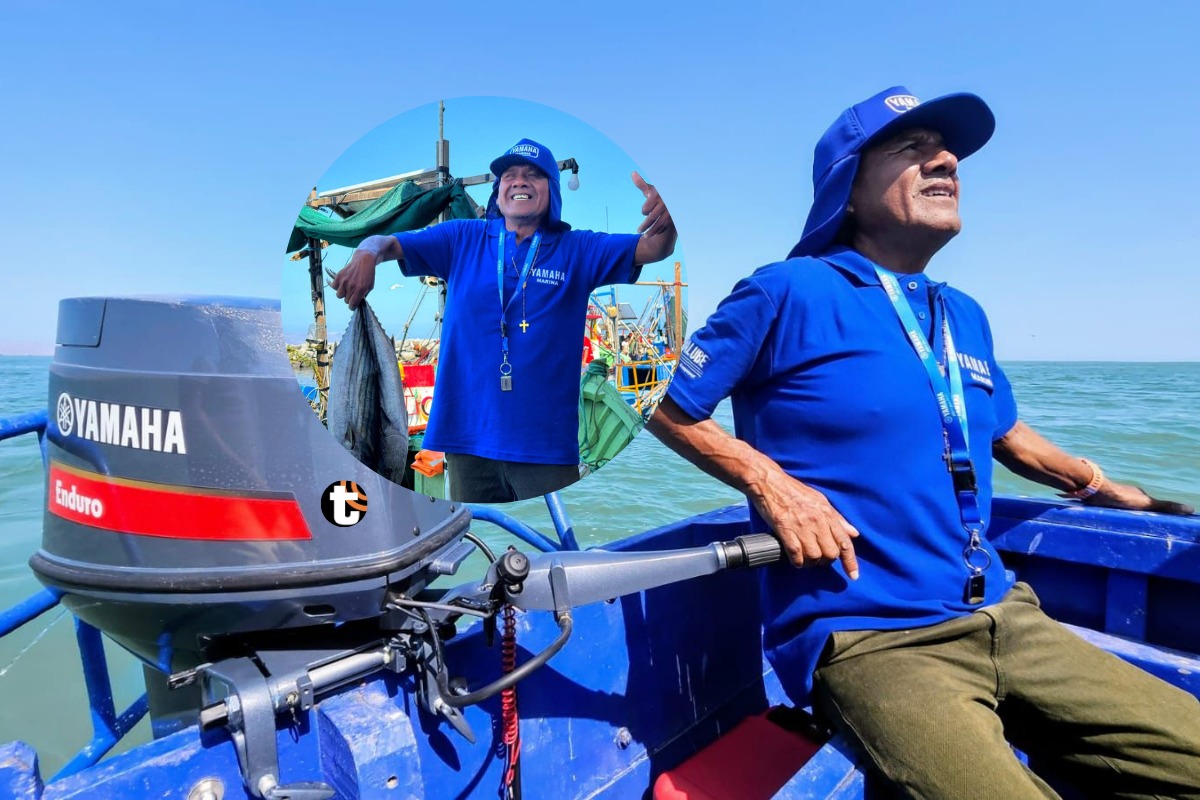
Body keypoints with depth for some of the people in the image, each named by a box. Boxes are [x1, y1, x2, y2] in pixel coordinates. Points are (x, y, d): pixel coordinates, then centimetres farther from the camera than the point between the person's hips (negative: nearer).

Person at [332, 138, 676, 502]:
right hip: (468, 435, 2)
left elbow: (653, 249, -5)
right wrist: (365, 255, -23)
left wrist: (664, 218, -28)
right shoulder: (462, 239, 7)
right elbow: (388, 244, 2)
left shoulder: (577, 250, 4)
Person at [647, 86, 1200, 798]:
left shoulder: (965, 316, 13)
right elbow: (666, 407, -4)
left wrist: (1123, 494, 34)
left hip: (1006, 617, 7)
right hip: (868, 641, -7)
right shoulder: (790, 293, -8)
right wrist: (771, 484, -15)